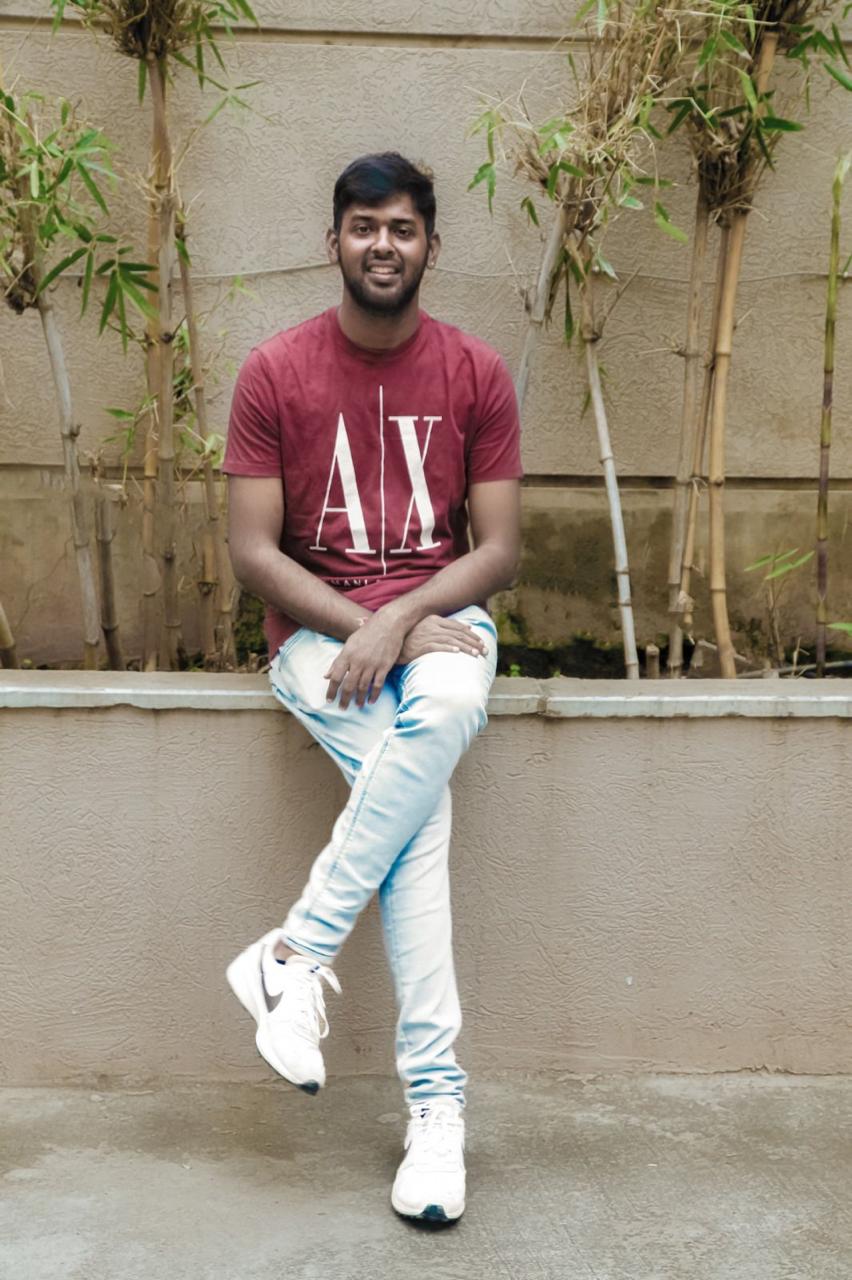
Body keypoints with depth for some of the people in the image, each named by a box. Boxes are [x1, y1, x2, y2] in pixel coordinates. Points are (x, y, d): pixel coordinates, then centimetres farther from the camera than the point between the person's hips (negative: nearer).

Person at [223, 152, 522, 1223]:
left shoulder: (476, 374, 3)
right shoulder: (274, 372, -1)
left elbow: (498, 549, -1)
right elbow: (252, 552, -5)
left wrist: (401, 621, -18)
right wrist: (361, 627, -18)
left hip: (441, 617, 1)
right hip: (317, 629, -1)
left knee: (445, 714, -35)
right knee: (415, 786, -29)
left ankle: (294, 954, -22)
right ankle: (436, 1101, -20)